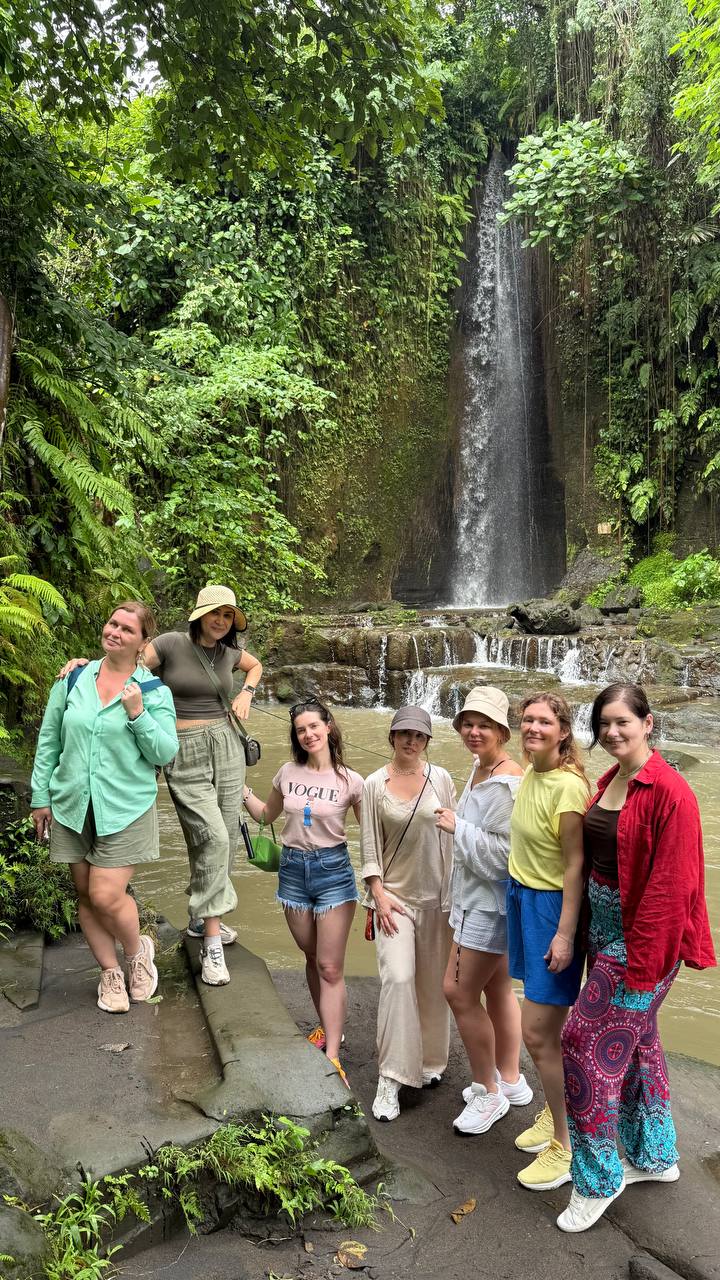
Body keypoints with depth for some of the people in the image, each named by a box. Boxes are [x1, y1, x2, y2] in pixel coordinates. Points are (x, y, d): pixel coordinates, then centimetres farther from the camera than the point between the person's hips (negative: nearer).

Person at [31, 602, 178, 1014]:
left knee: (106, 895, -9)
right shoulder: (73, 679, 2)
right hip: (72, 806, 4)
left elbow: (165, 753, -7)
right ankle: (111, 972, 30)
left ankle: (138, 952, 21)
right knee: (86, 895, 11)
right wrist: (41, 797, 8)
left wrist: (138, 714, -20)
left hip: (126, 808, -3)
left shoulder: (154, 691, -4)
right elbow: (49, 741, 9)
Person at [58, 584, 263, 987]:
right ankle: (212, 944, -8)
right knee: (212, 837, -16)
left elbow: (256, 665, 28)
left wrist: (246, 692, 12)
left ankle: (203, 918, 29)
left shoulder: (229, 652, 8)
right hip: (184, 753, -5)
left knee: (226, 838, 7)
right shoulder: (171, 644, -7)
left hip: (226, 746, 6)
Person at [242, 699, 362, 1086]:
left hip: (333, 869, -4)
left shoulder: (350, 781, -9)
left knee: (330, 967, -3)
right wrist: (242, 789, 4)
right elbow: (267, 814, 16)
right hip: (293, 869, 4)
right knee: (312, 959, 17)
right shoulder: (288, 773, 0)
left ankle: (332, 1056, 2)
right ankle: (328, 1027, 36)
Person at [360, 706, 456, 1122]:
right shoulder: (375, 785, -3)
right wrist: (379, 893, -9)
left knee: (433, 983, 11)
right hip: (395, 895, -2)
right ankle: (390, 1080, -2)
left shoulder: (441, 779, 0)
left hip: (437, 896, 2)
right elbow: (370, 844, -2)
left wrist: (456, 891, 3)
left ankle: (430, 1061, 33)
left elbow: (453, 836, 4)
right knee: (398, 978, -12)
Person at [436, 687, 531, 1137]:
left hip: (490, 903, -10)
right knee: (498, 988, 20)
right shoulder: (480, 769, 7)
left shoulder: (506, 783, -24)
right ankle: (510, 1081, 36)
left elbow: (502, 853, -25)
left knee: (460, 992, -1)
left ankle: (489, 1093, 18)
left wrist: (457, 827, -19)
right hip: (478, 898, 10)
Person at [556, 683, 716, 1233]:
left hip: (641, 935, -8)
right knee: (635, 1040, 20)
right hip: (604, 927, 8)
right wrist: (588, 934, 10)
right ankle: (656, 1157, 40)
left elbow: (669, 885, -21)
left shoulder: (669, 791, -20)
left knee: (587, 1041, -3)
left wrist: (641, 963, -19)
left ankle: (598, 1179, 16)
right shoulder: (609, 782, 5)